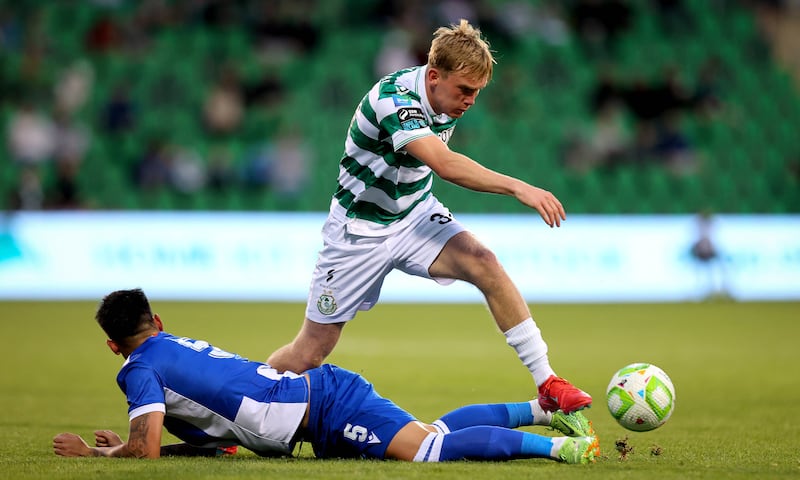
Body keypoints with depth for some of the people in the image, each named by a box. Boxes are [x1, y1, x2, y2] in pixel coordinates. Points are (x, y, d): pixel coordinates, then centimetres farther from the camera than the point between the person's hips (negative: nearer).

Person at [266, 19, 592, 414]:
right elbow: (444, 164, -44)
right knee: (309, 355, -2)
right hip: (360, 229, -6)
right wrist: (517, 188, -50)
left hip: (415, 215, 6)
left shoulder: (447, 98, -5)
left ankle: (547, 386, -21)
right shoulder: (393, 99, -29)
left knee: (484, 263, -23)